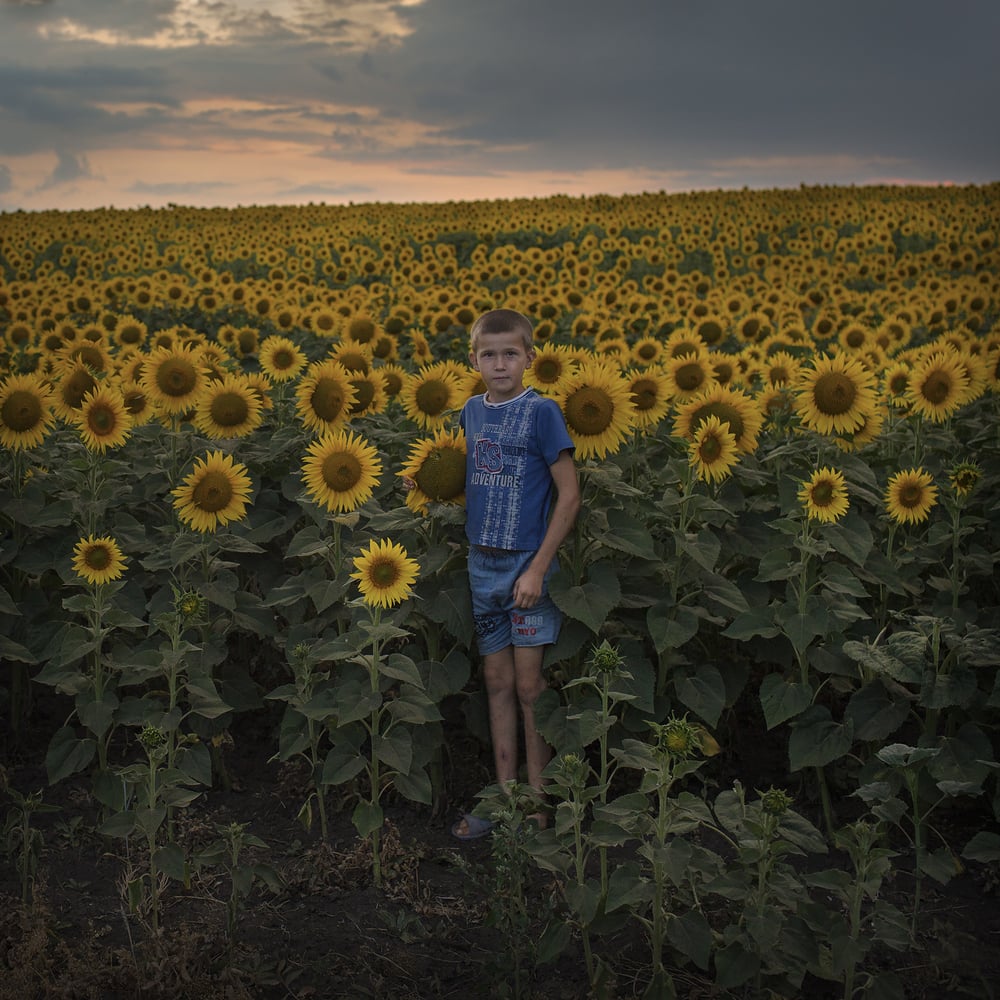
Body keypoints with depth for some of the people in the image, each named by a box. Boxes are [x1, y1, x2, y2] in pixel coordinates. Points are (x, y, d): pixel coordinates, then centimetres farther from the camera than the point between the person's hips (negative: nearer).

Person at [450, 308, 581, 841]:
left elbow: (569, 494, -11)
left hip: (527, 564, -5)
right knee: (496, 682, 11)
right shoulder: (471, 411, 7)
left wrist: (538, 568, -15)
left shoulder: (541, 411, -10)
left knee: (529, 685, 0)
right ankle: (504, 799, 20)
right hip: (481, 562, 5)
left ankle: (537, 801, 12)